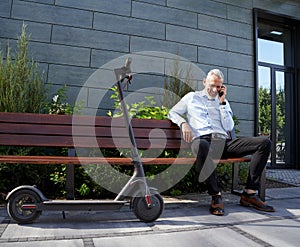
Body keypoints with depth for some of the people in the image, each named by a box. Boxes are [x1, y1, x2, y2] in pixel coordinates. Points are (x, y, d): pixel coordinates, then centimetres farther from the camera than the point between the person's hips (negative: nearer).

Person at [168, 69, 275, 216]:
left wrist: (222, 102, 10)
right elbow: (172, 113, 19)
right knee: (201, 146, -44)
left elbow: (229, 128, 13)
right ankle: (215, 195, -30)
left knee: (265, 142, -14)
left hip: (224, 142, 4)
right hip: (203, 139, -4)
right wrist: (183, 123, -3)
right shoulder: (192, 97, 22)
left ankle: (249, 193, -16)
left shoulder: (223, 102, 27)